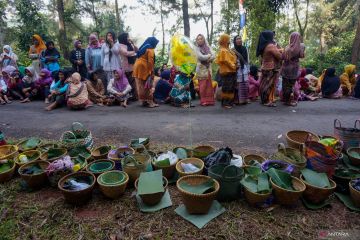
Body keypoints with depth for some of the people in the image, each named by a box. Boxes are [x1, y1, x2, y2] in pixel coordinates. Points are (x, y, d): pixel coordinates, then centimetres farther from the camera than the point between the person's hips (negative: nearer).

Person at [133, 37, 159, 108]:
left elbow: (140, 58, 19)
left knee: (141, 86, 9)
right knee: (148, 86, -4)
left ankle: (144, 101, 14)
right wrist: (151, 72, -13)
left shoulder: (143, 48, 21)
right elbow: (150, 62, -14)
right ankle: (150, 102, -5)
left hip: (137, 67, 8)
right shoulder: (150, 49, -5)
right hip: (144, 68, -8)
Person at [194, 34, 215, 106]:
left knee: (209, 85, 1)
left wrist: (208, 59, -11)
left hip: (208, 68, 4)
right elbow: (201, 57, -12)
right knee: (203, 86, -7)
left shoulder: (208, 47, 14)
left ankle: (209, 100, 5)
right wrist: (209, 55, 0)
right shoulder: (196, 48, 1)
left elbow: (213, 56, 6)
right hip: (201, 69, -4)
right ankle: (203, 101, -2)